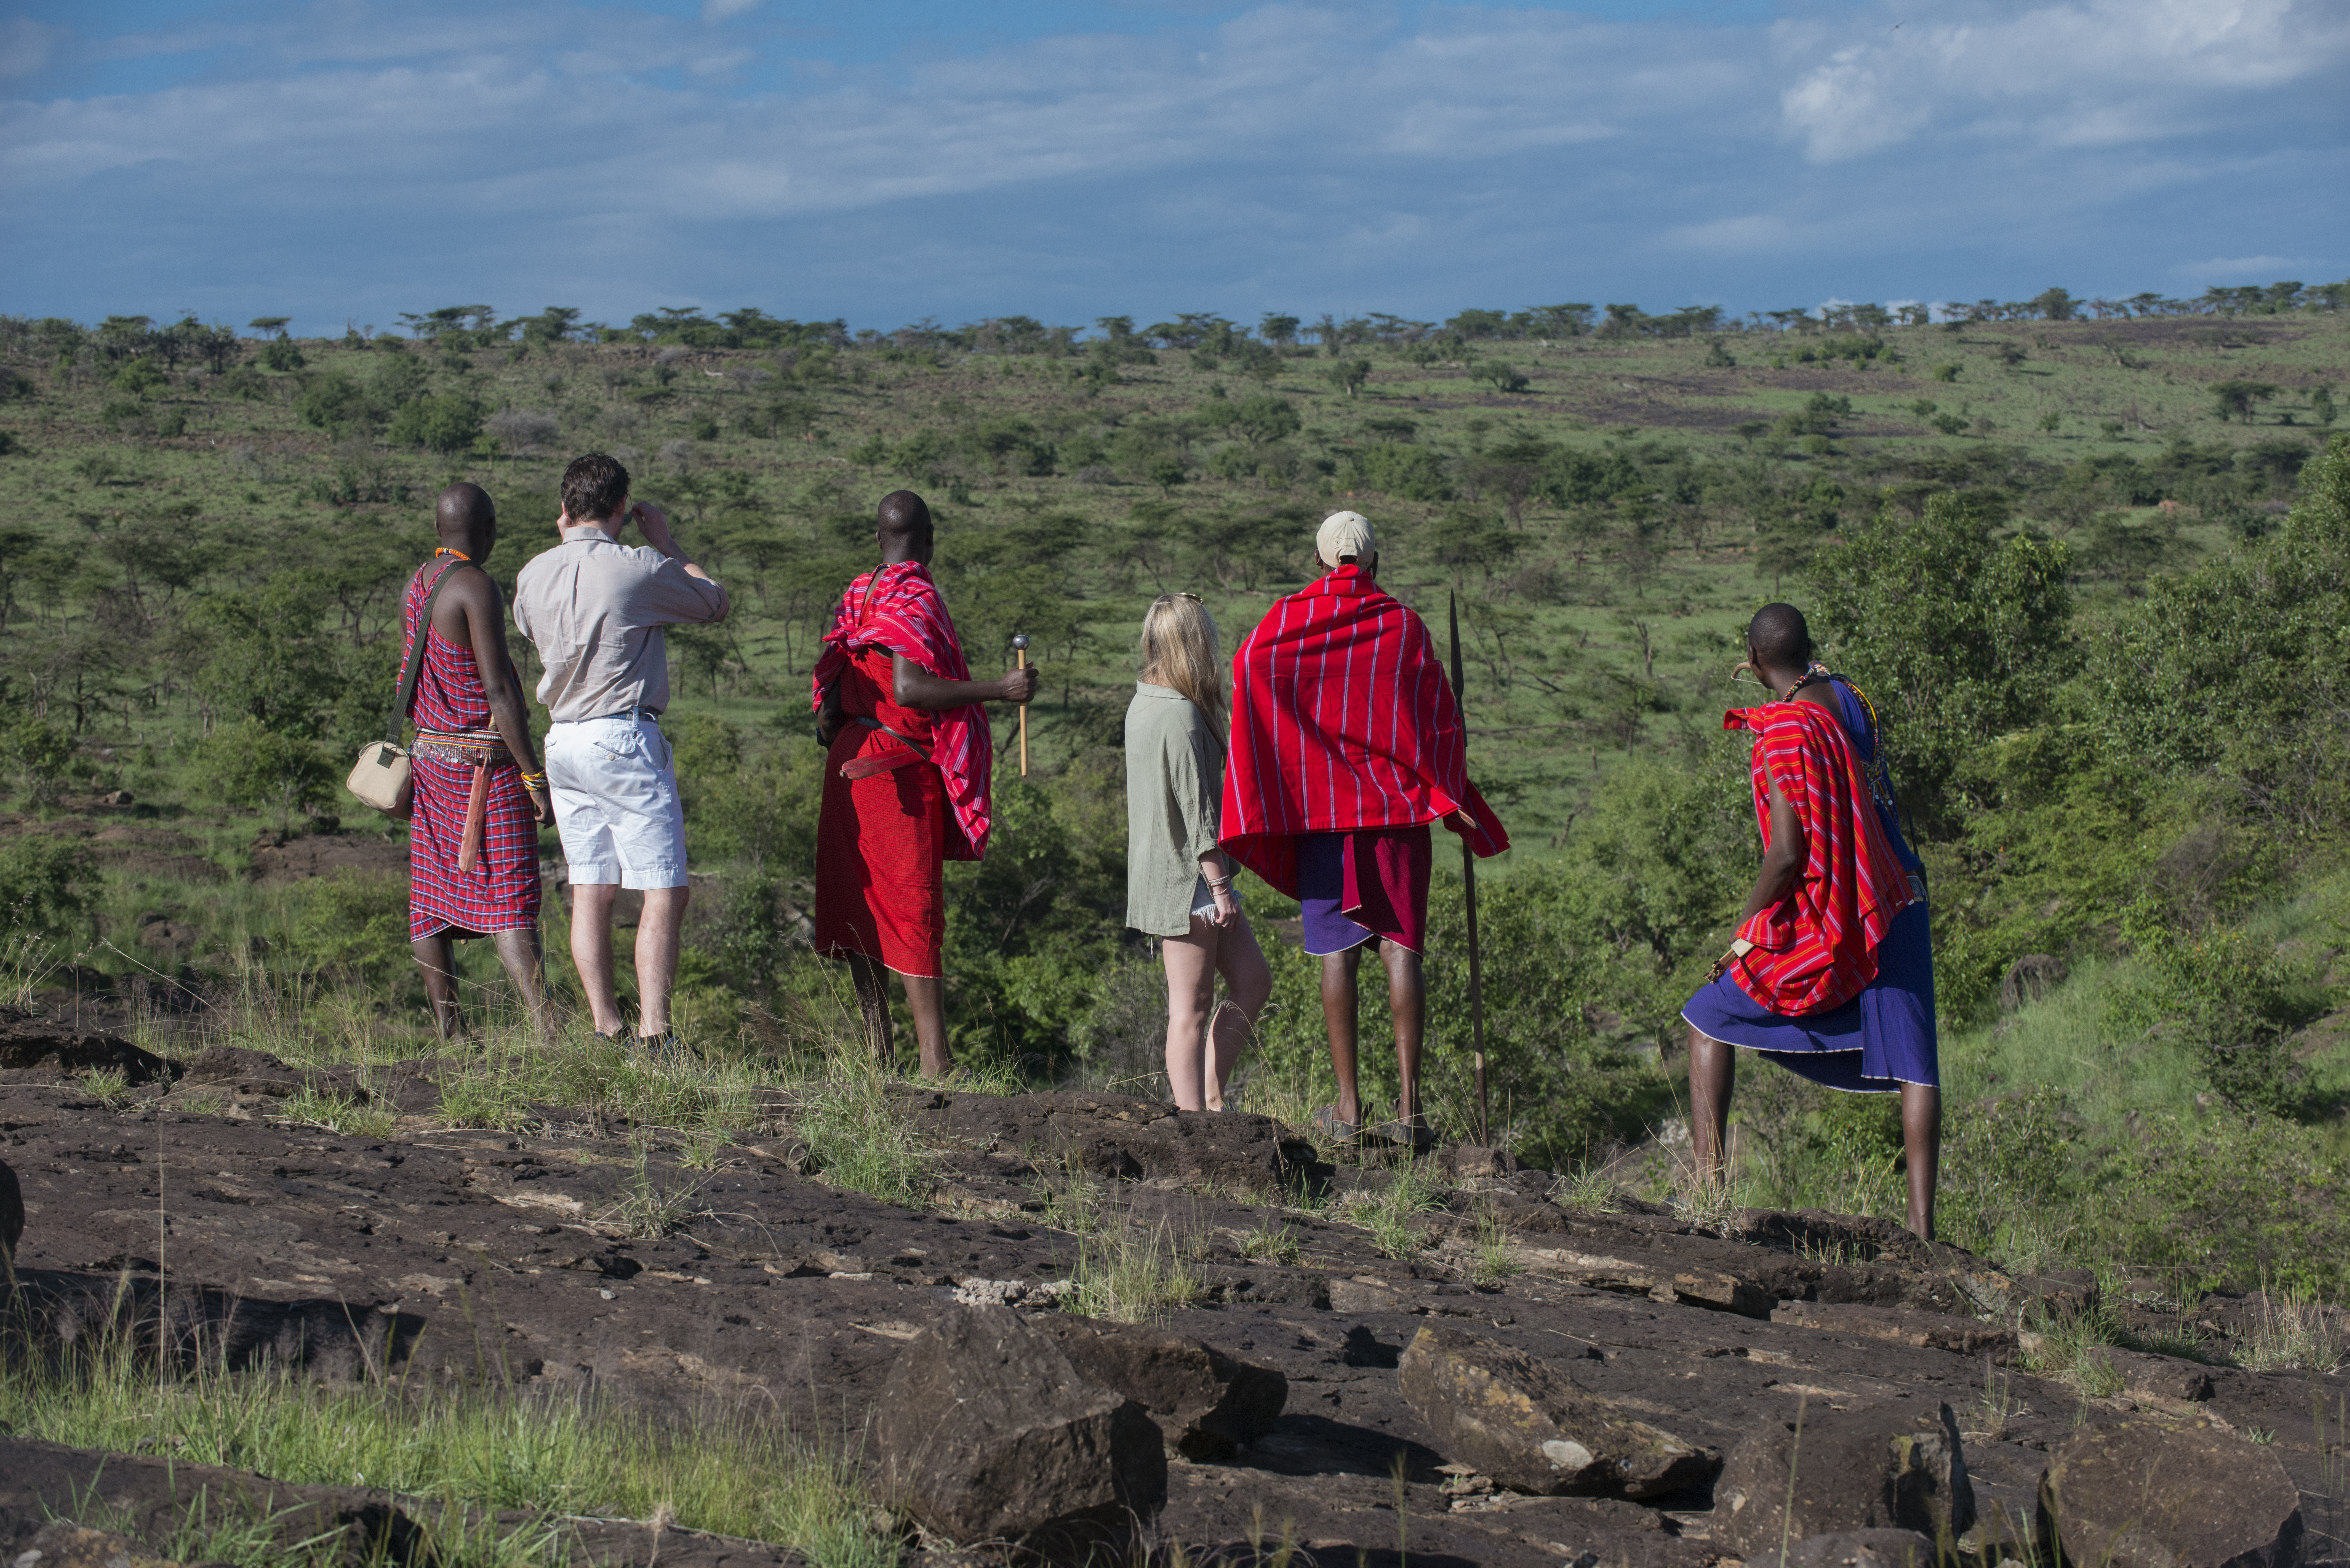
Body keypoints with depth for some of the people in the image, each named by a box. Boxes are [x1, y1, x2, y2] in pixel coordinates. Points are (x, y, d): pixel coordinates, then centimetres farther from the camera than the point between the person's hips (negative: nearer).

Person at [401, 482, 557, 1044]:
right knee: (508, 900, -14)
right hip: (486, 765, -8)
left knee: (433, 903, 8)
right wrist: (535, 776, -17)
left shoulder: (417, 585, 10)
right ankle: (549, 1032, -20)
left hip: (430, 753, 8)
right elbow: (498, 691, -20)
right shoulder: (477, 588, -16)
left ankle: (450, 1036, 10)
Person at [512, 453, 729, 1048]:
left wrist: (566, 543, 26)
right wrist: (665, 541, 14)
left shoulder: (535, 574, 5)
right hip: (624, 739, -7)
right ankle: (653, 1032, -14)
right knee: (665, 891, -6)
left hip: (563, 741, 7)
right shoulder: (639, 569, -12)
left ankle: (606, 1028, 8)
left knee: (591, 889, 9)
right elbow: (715, 603, 4)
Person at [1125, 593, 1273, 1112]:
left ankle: (1210, 1095, 13)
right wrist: (1219, 883, -16)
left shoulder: (1142, 706, 11)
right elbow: (1196, 809, -20)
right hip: (1186, 876, -10)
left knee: (1253, 978, 13)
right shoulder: (1182, 717, -19)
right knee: (1192, 1006, -5)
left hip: (1159, 872, 10)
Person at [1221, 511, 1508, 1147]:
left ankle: (1348, 1106, -1)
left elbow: (1242, 679, -8)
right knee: (1400, 947, -1)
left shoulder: (1283, 623, 2)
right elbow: (1440, 718, 3)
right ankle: (1409, 1106, -7)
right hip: (1398, 807, 0)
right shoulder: (1405, 625, 3)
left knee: (1337, 951, 2)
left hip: (1319, 805, 0)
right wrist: (1449, 799, 14)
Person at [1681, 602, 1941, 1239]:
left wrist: (1742, 934, -9)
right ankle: (1921, 1222, -4)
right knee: (1913, 1064, 4)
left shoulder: (1781, 733, -15)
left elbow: (1788, 853, -20)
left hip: (1823, 921, -6)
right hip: (1897, 903, 6)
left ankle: (1708, 1184, 4)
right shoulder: (1850, 698, 7)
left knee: (1710, 1021, 10)